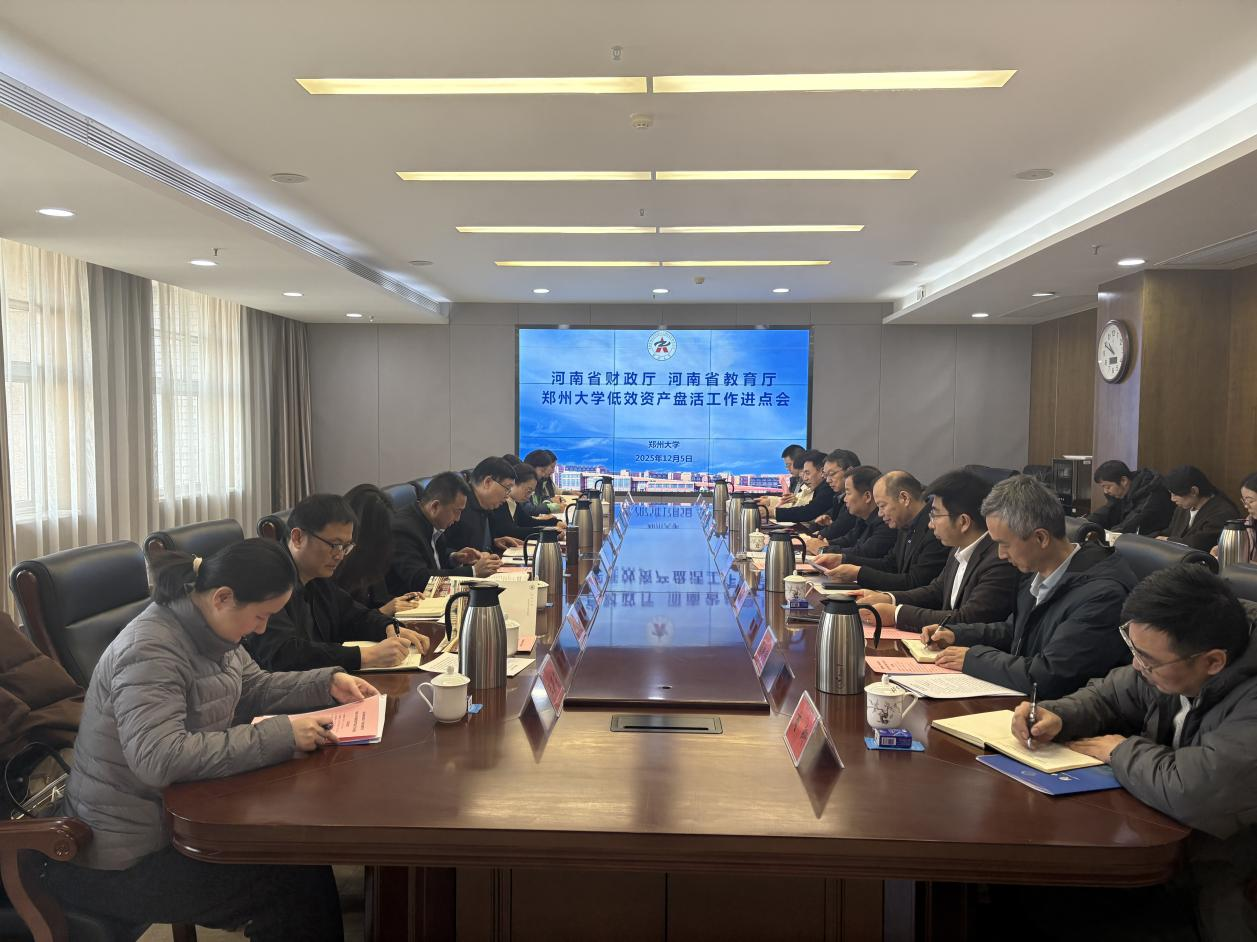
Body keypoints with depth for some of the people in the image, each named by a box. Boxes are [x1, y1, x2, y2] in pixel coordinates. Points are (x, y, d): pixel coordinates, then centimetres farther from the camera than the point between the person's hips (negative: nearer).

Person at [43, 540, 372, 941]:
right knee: (296, 888, -13)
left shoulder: (209, 630, 0)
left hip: (178, 814, 8)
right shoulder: (151, 651, -26)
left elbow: (253, 688, 15)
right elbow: (160, 758, -38)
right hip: (126, 859, -8)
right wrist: (281, 734, -35)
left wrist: (328, 683, 1)